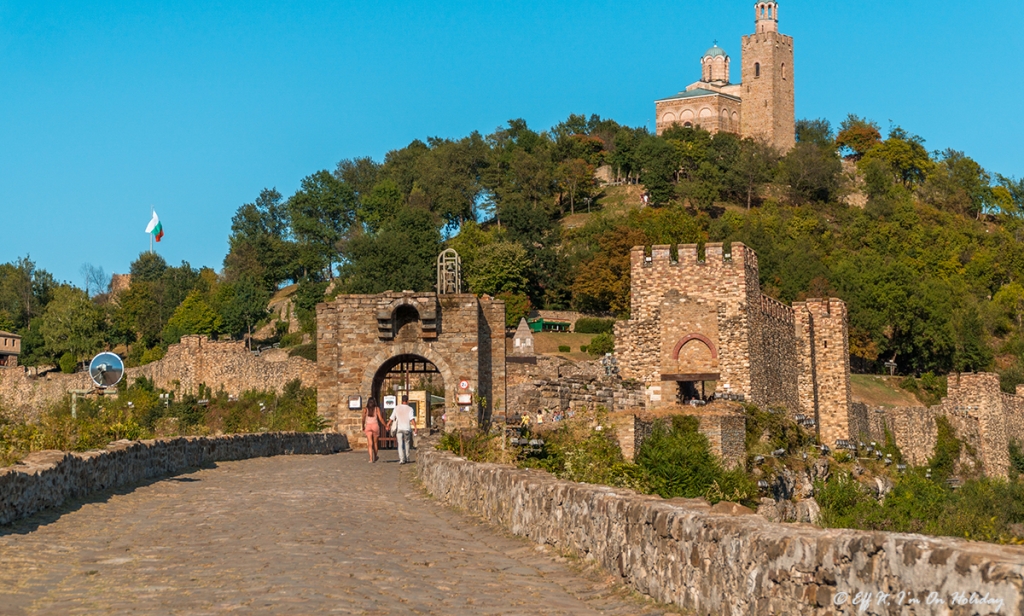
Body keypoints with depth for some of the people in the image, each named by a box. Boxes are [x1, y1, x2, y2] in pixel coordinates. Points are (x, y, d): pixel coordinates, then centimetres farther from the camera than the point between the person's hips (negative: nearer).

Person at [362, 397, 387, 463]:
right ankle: (375, 457, 31)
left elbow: (363, 419, -3)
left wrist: (363, 427, 12)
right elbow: (380, 418, -3)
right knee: (375, 442, 17)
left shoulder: (365, 409, 4)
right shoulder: (377, 409, 2)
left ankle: (371, 459, -17)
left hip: (368, 426, 0)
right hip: (375, 425, 0)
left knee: (370, 443, -3)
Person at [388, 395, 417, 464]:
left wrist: (389, 425, 23)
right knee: (407, 443, 18)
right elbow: (412, 419, -18)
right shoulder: (410, 409, -5)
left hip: (399, 428, 1)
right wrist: (415, 427, -23)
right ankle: (406, 458, 23)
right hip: (407, 428, -1)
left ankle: (401, 459, -14)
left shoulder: (397, 408, 3)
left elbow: (392, 418, 8)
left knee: (400, 444, -1)